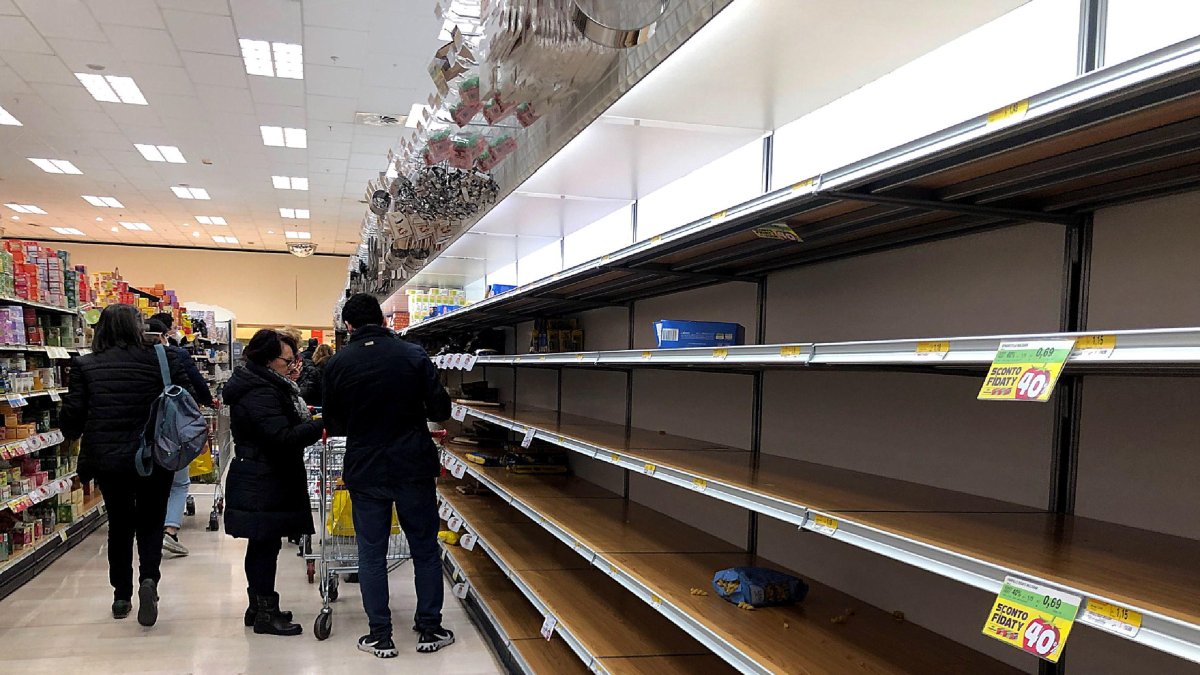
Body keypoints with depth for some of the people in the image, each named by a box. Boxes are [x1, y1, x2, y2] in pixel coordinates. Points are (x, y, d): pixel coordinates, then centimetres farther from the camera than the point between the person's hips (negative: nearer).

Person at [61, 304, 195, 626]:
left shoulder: (85, 366, -4)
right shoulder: (162, 360, -8)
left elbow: (72, 416, -3)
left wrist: (74, 433, 19)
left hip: (108, 460, 2)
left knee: (119, 525, 18)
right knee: (150, 523, 14)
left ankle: (122, 596, 25)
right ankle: (149, 579, -9)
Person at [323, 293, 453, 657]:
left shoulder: (337, 364, -4)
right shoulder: (413, 355, -6)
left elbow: (333, 425, 3)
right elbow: (441, 410, -5)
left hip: (365, 472, 0)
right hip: (414, 467, 0)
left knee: (371, 555, 11)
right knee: (425, 550, 12)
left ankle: (380, 636, 17)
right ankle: (430, 629, 19)